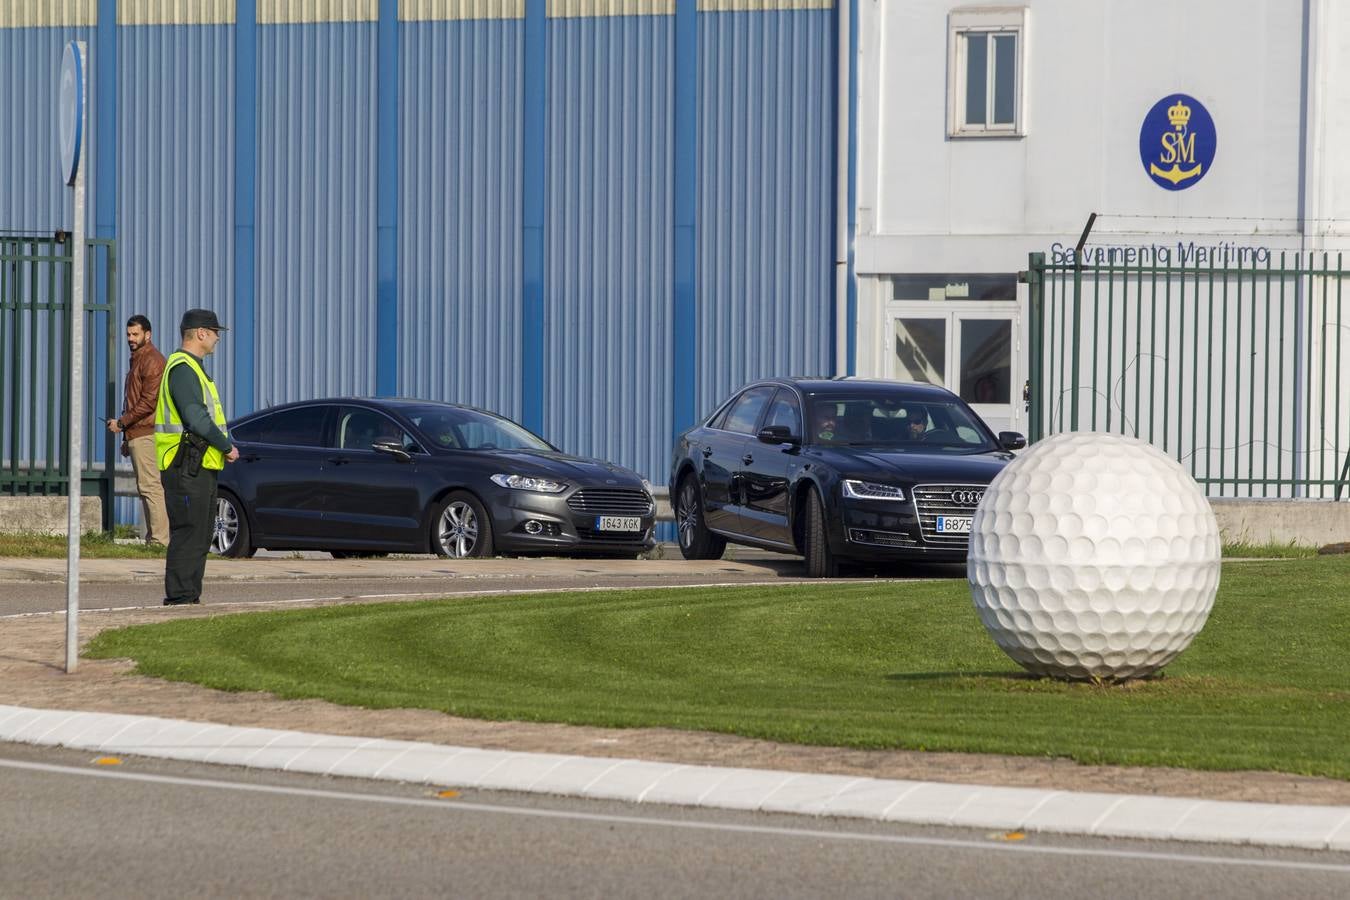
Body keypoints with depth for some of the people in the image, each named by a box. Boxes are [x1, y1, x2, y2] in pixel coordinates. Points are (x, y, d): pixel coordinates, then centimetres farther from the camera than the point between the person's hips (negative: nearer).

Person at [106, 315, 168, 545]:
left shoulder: (152, 360, -10)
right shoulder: (137, 360, 22)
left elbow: (149, 400, -19)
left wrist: (122, 422, -14)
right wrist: (126, 434, 22)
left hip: (145, 434, -11)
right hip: (136, 434, 11)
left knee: (150, 486, -13)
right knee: (146, 488, 10)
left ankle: (160, 539, -16)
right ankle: (153, 537, 12)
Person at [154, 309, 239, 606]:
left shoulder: (192, 368, 21)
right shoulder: (182, 369, -14)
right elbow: (196, 419, -22)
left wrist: (223, 446, 10)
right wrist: (228, 447, -13)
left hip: (201, 468, 11)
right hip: (187, 467, -11)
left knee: (201, 536, 12)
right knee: (188, 534, -11)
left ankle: (190, 597, 16)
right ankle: (179, 597, -11)